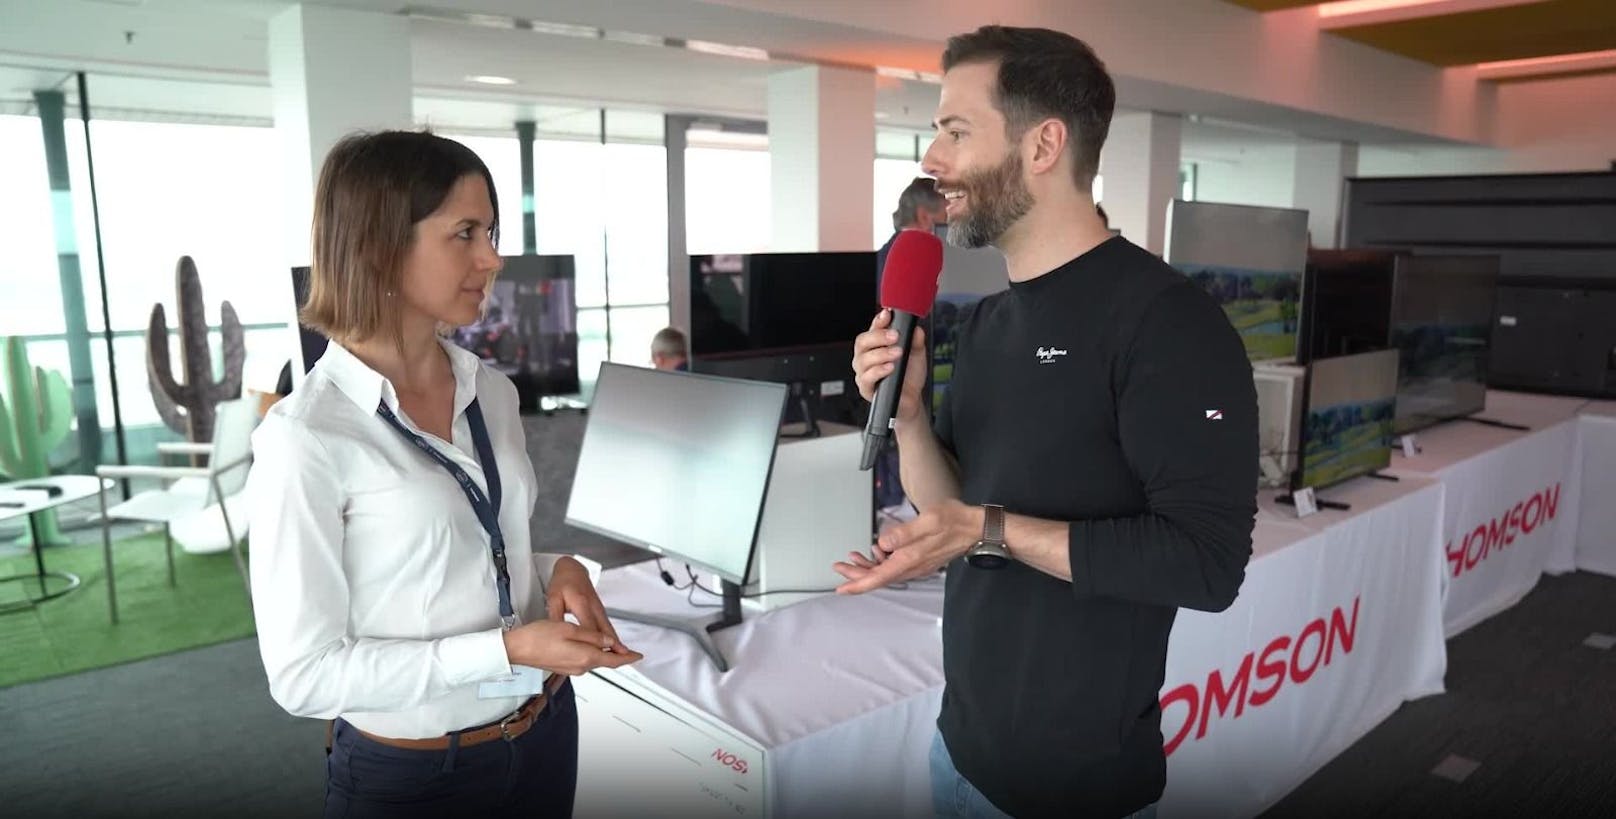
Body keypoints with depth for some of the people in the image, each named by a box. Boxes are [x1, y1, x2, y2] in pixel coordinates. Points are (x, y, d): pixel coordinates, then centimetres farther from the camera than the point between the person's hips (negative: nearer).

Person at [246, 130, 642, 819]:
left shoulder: (492, 392, -1)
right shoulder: (306, 437, -20)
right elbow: (304, 675, -18)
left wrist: (556, 573, -8)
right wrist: (506, 650, -24)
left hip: (543, 729, 6)